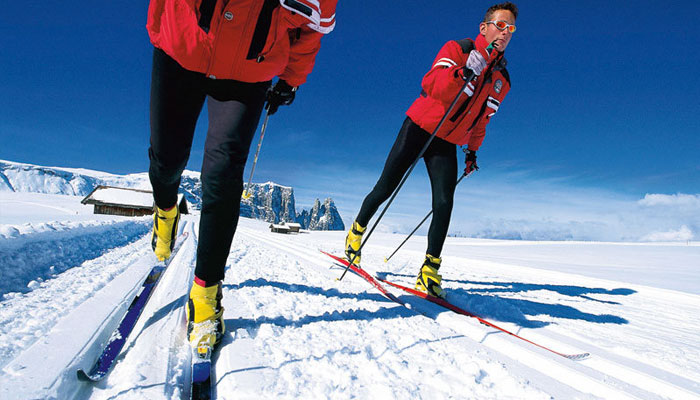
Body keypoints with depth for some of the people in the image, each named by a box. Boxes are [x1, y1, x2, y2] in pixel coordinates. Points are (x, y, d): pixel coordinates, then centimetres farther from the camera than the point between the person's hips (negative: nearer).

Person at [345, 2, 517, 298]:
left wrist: (472, 151, 23)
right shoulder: (457, 49, -4)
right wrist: (465, 71, -33)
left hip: (447, 144, 4)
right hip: (419, 127, -4)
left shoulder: (502, 80, 11)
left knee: (444, 202, -14)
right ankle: (357, 230, 24)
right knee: (385, 189, -1)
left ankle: (430, 269, -9)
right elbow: (432, 86, -21)